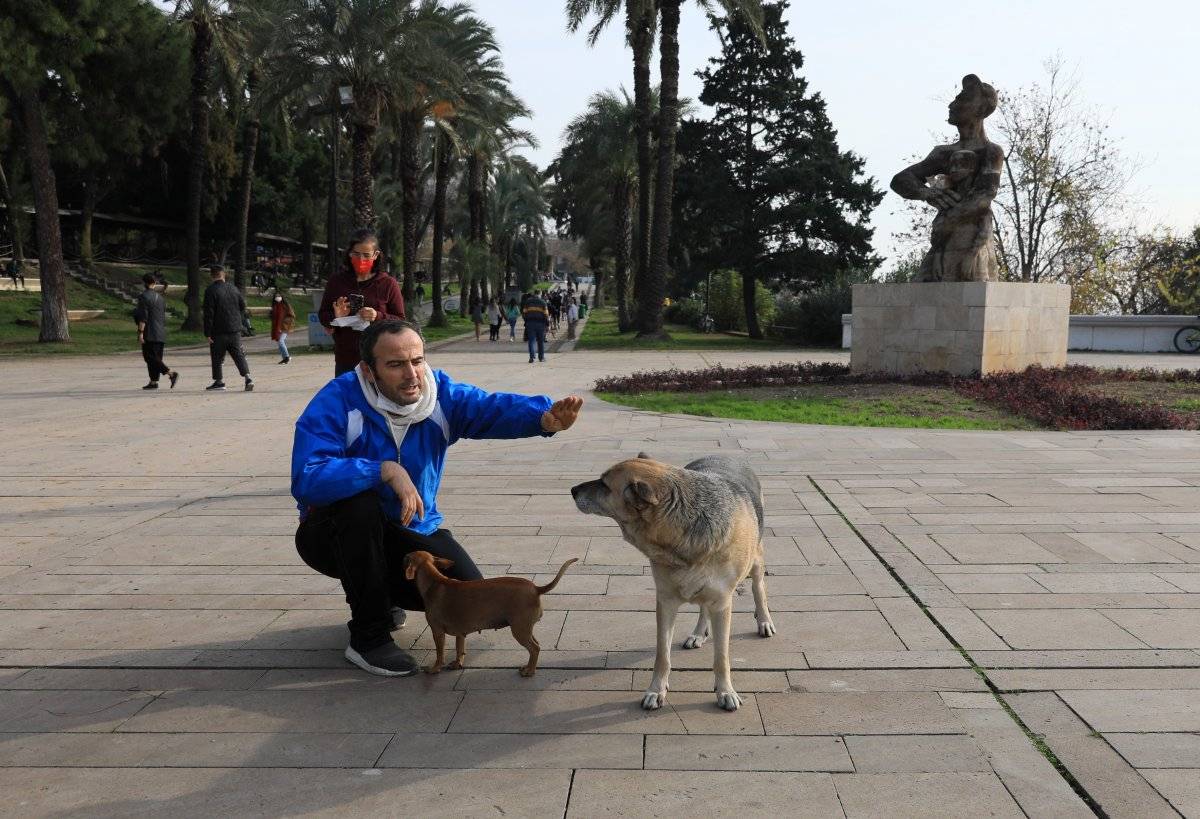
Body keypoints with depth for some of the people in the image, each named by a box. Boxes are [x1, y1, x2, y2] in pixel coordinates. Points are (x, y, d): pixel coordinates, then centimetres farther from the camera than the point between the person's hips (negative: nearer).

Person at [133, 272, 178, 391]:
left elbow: (143, 317, -16)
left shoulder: (143, 296, -9)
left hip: (149, 333, -8)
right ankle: (154, 382, 8)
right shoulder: (160, 296, 14)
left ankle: (171, 373, -21)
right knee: (156, 357, 9)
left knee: (150, 357, -8)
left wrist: (140, 332, -16)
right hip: (161, 334, 8)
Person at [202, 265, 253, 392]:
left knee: (217, 357, 7)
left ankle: (219, 382, 11)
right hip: (235, 329, 5)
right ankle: (247, 377, -9)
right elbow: (243, 306, 14)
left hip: (219, 331, -5)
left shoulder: (211, 291, -10)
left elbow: (208, 314, -13)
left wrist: (208, 333, -10)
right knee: (238, 354, 6)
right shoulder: (233, 289, 7)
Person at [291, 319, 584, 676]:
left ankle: (382, 591, 20)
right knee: (359, 500, -37)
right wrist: (386, 470, -41)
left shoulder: (441, 393, -11)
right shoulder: (336, 402, -23)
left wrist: (545, 417, -50)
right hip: (337, 535, -3)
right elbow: (306, 479, -35)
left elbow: (492, 408, -30)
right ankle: (368, 635, -18)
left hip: (413, 531, 4)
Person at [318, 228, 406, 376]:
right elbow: (322, 314, 14)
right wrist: (335, 317, -9)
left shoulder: (388, 284, 1)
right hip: (345, 360, 3)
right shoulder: (336, 281, 8)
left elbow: (400, 321, 0)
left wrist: (378, 317, -18)